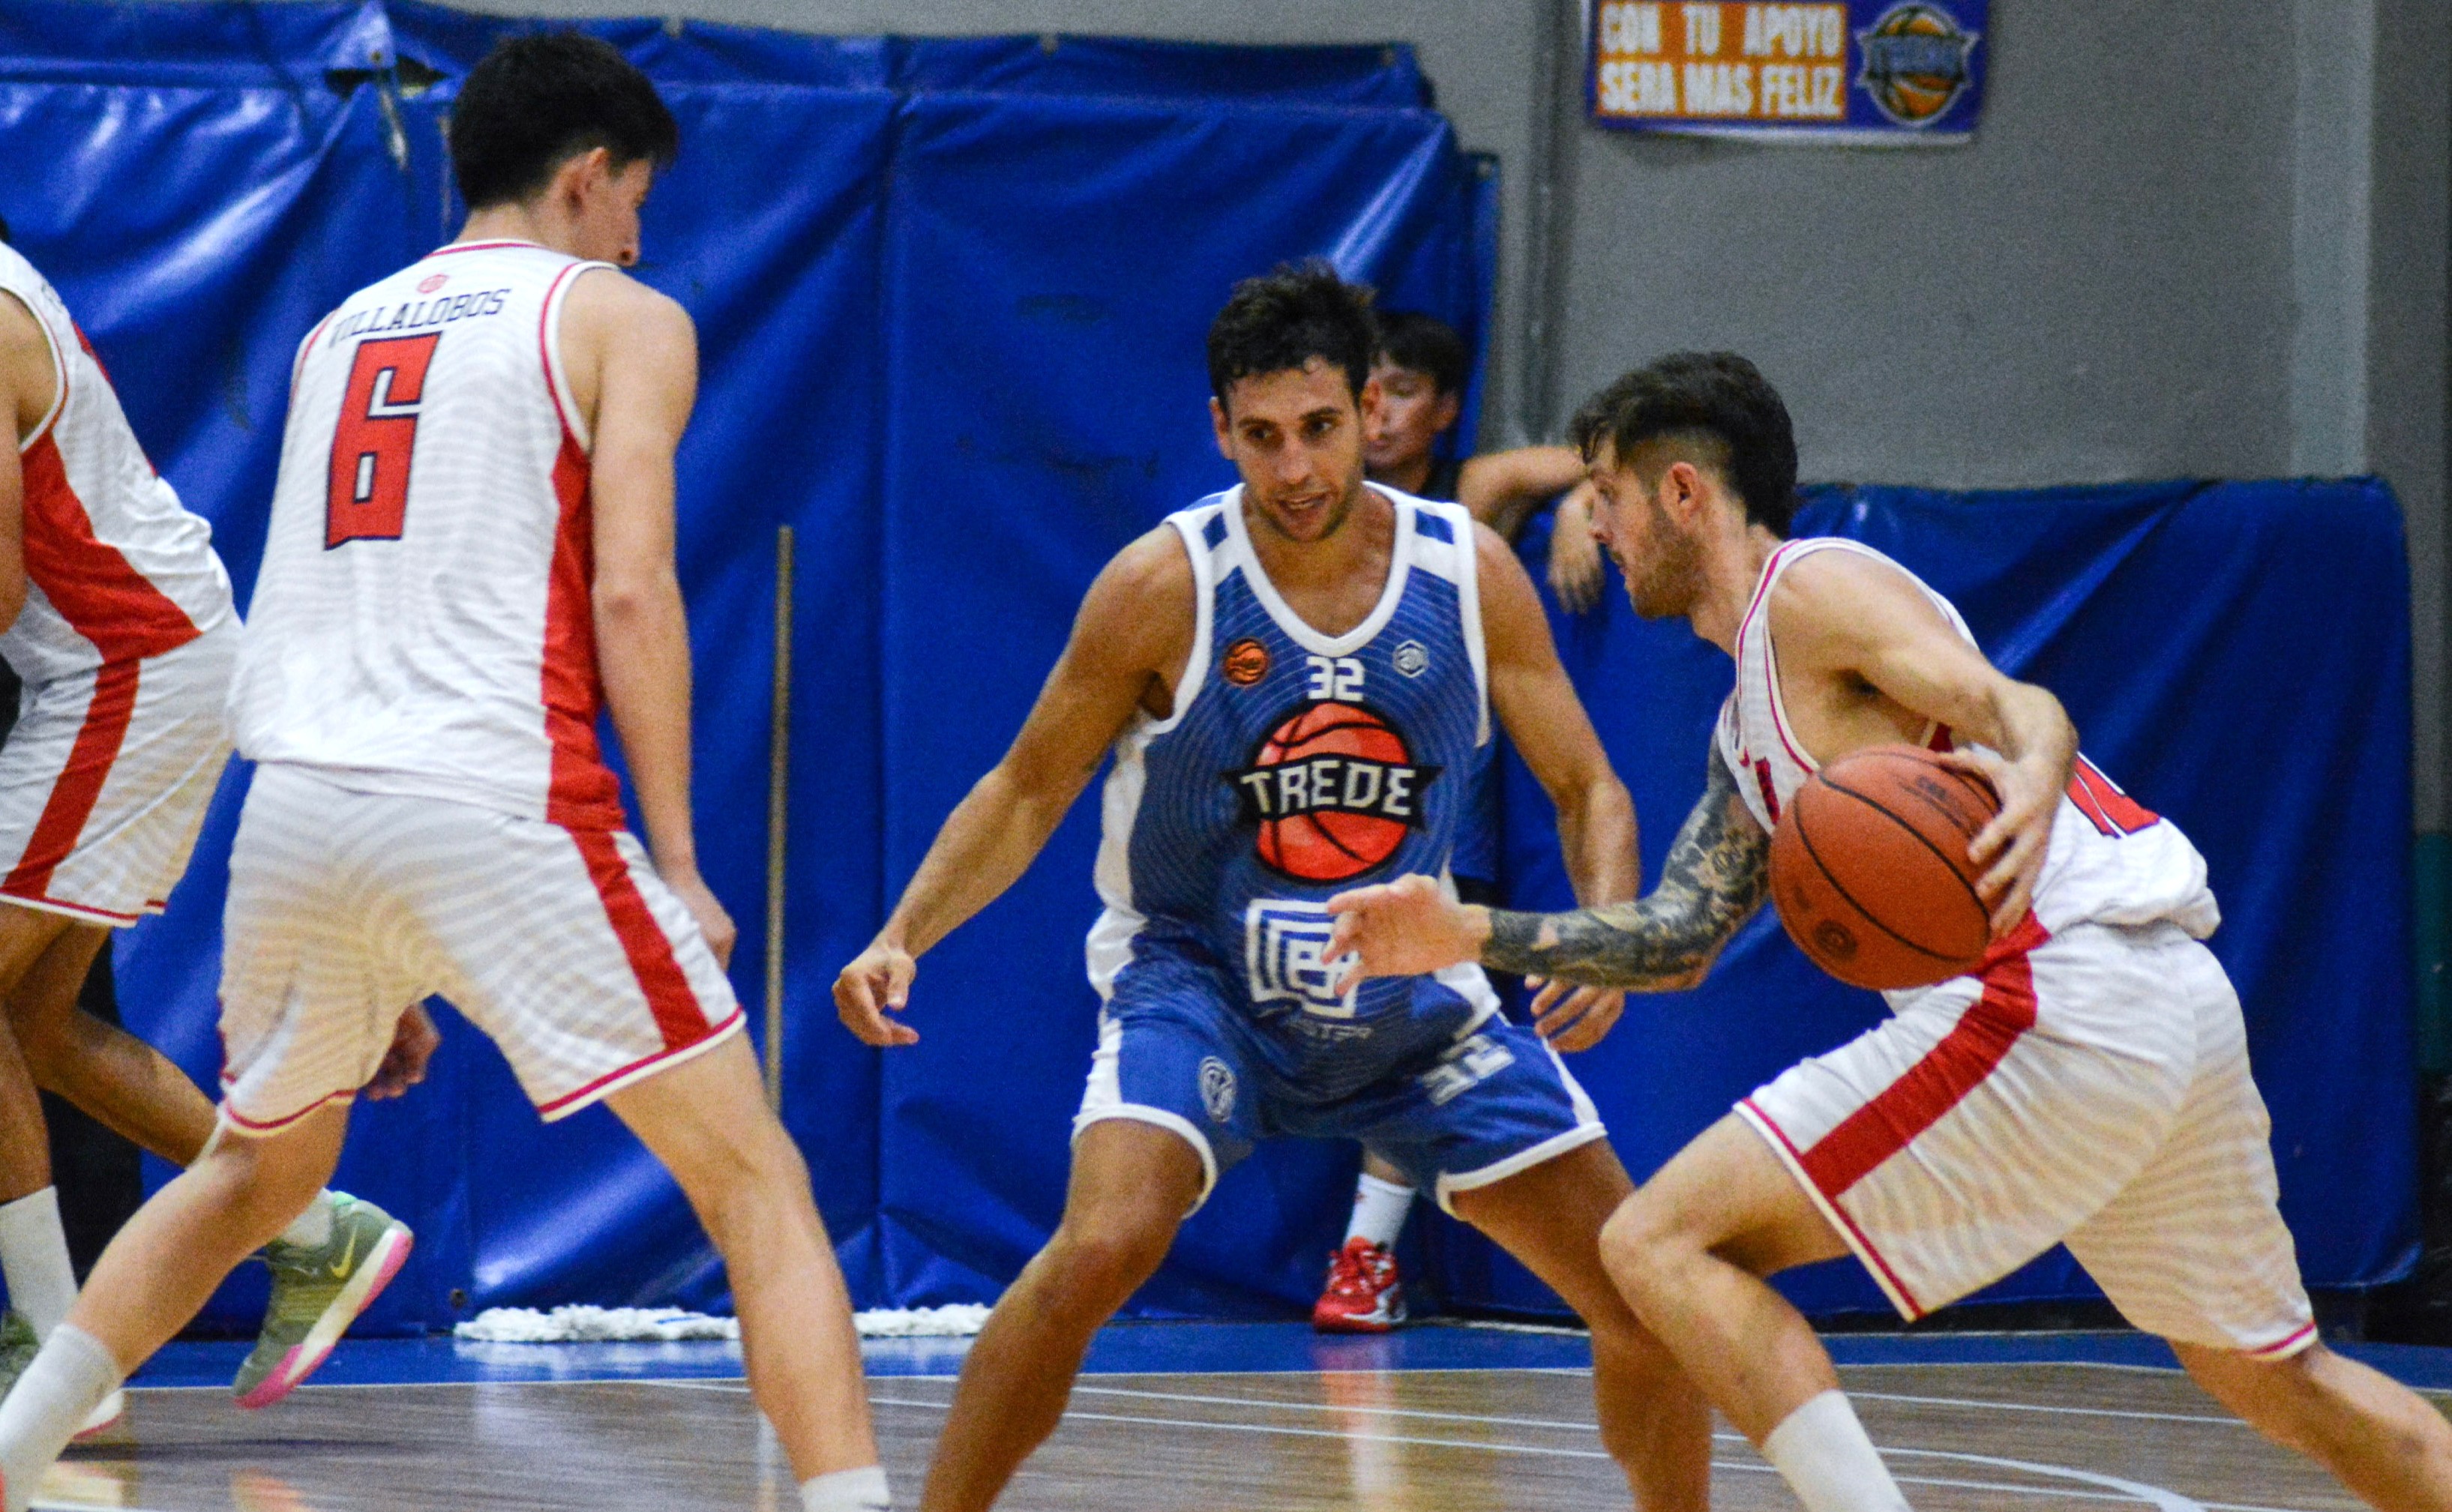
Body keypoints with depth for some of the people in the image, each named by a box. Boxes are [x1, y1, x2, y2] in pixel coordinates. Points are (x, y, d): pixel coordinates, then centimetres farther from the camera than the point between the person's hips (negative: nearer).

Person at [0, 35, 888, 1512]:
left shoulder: (341, 329, 24)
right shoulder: (623, 319, 7)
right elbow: (629, 593, -6)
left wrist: (382, 970, 30)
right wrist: (677, 863, -3)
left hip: (298, 796, 6)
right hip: (497, 807, -6)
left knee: (256, 1178, 28)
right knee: (757, 1182, -1)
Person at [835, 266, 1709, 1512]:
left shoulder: (1470, 575, -9)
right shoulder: (1164, 588, -17)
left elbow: (1587, 791, -2)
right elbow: (1026, 795, -7)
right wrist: (904, 936, -22)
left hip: (1409, 995, 3)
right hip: (1197, 982, -3)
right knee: (1102, 1246, -30)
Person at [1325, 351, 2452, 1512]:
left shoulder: (1814, 590, 0)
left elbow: (2017, 705, -15)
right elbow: (1678, 939, 29)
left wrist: (2030, 784, -38)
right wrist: (1472, 935, 18)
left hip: (2059, 999, -10)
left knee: (1659, 1243, -9)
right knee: (2279, 1379, 25)